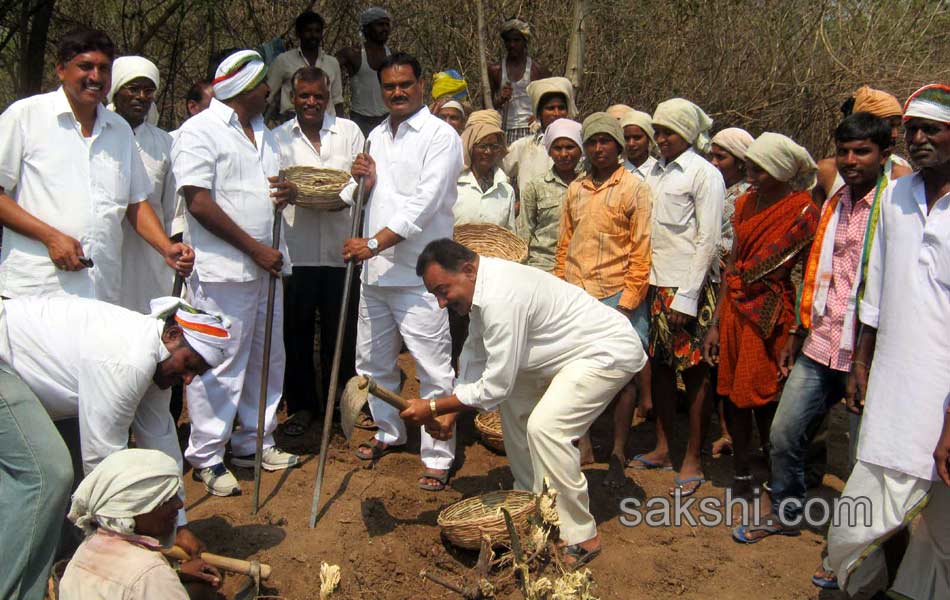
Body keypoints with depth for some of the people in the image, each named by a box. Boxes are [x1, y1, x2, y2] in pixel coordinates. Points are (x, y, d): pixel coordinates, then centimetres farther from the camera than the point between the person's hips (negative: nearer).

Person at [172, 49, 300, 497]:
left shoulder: (263, 132, 18)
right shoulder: (200, 132, -8)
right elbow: (200, 203, -15)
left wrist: (289, 191, 1)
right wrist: (255, 249, -16)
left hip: (266, 265, 8)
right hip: (223, 270, -8)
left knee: (267, 358, 14)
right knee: (221, 364, -3)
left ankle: (254, 442, 28)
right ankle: (207, 457, 10)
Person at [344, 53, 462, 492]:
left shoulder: (441, 135, -8)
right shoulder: (377, 135, 16)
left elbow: (425, 203, -17)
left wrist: (375, 242, -20)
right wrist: (364, 180, 3)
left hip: (419, 273, -8)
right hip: (375, 270, 8)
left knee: (433, 369, -4)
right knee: (372, 360, 19)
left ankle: (437, 456, 7)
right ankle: (390, 431, 38)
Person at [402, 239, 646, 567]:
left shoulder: (500, 299, -30)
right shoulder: (481, 286, 1)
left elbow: (495, 385, -24)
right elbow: (475, 355, 12)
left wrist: (433, 407, -15)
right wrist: (450, 413, 7)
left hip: (609, 352, -11)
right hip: (576, 349, 11)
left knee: (544, 427, -23)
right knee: (514, 403, 16)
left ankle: (579, 538, -9)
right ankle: (530, 498, 30)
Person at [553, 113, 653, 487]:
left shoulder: (635, 189, -2)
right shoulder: (575, 190, 13)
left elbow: (641, 250, -6)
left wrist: (629, 302, -12)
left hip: (616, 297, -4)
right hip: (576, 297, 5)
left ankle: (618, 456, 13)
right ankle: (581, 445, 23)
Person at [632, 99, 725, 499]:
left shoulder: (704, 174, -8)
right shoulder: (656, 172, 12)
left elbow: (708, 241, -12)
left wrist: (687, 297, -15)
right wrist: (649, 283, 6)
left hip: (690, 288, -7)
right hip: (658, 285, 7)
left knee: (694, 374, 2)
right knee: (660, 366, 13)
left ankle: (693, 461, 12)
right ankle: (663, 449, 26)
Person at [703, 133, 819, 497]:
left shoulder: (804, 212, -10)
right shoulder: (746, 203, 9)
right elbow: (732, 265, 11)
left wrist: (795, 337, -15)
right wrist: (716, 324, 11)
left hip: (770, 314, -6)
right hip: (734, 309, 6)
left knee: (762, 400, -2)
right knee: (735, 393, 10)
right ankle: (742, 474, 24)